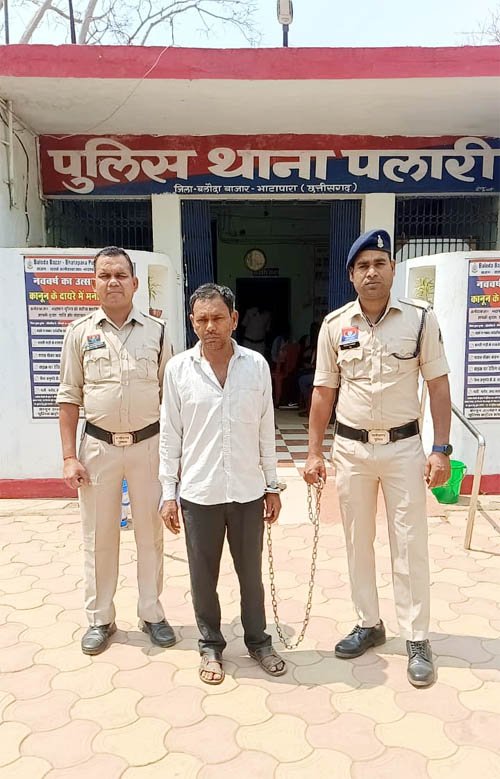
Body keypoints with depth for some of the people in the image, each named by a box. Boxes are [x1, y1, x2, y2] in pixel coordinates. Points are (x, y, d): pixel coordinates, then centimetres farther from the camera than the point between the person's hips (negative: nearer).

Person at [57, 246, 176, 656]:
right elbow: (70, 396, 2)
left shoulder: (156, 330, 1)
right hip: (98, 445, 0)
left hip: (148, 444, 0)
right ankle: (100, 618, 28)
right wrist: (70, 456, -3)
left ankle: (152, 612, 29)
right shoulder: (80, 331, 0)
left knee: (150, 531, 11)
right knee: (99, 535, 11)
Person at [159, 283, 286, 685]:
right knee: (204, 574, 13)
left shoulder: (256, 365, -2)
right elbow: (170, 435, 0)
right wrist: (168, 493, -1)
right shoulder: (178, 368, -4)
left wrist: (273, 486, 6)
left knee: (251, 571, 15)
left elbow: (266, 430, 4)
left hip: (248, 490, 1)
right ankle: (211, 645, 34)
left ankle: (258, 640, 36)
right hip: (199, 492, 0)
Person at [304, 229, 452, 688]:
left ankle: (417, 639, 21)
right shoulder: (334, 325, -1)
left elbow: (438, 385, -3)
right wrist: (314, 453, 1)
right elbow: (324, 391, 3)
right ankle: (369, 624, 32)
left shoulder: (420, 318, -6)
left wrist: (441, 450, -8)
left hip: (403, 446, -2)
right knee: (358, 541, 14)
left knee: (410, 544, 5)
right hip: (350, 447, 3)